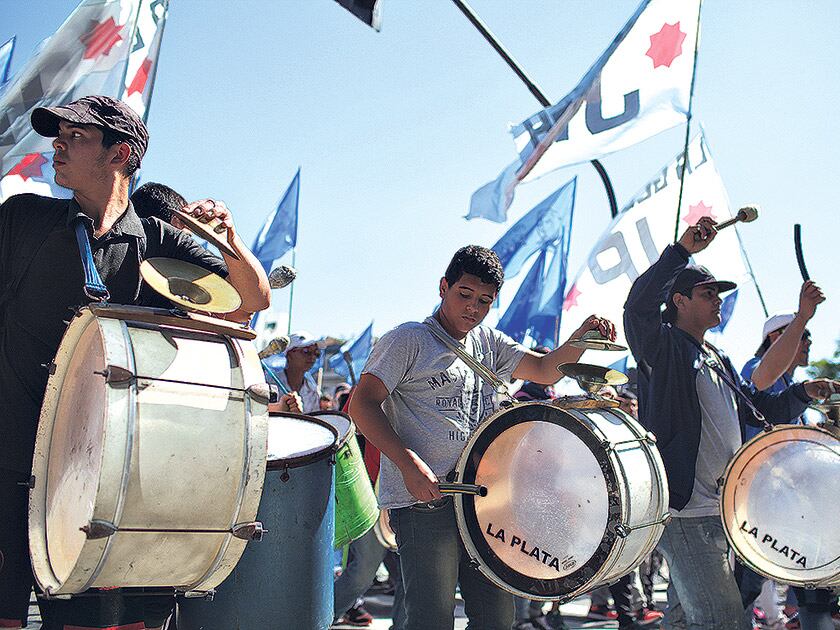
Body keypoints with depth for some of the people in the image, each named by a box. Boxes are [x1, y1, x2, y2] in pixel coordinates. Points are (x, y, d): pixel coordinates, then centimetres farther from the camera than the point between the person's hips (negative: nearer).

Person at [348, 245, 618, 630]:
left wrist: (581, 337, -4)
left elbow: (546, 370, 17)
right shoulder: (409, 339, -4)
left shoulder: (488, 343, 16)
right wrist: (409, 464, -21)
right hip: (424, 501, -7)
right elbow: (362, 403, -10)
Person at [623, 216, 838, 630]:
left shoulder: (719, 362, 20)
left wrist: (802, 393, 6)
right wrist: (682, 250, -27)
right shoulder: (663, 347, -5)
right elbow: (638, 308, -25)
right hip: (683, 510, -8)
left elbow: (763, 410, 23)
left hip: (721, 511, 9)